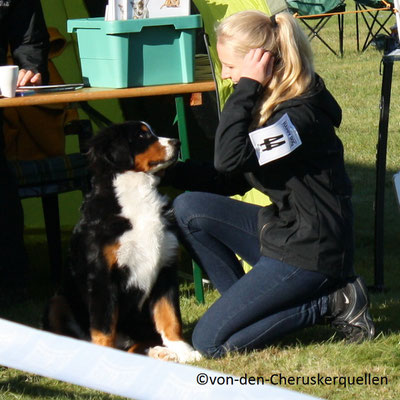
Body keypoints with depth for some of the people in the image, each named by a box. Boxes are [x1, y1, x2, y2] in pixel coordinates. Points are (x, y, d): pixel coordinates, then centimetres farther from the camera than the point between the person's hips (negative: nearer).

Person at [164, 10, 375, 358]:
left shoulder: (301, 114, -23)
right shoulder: (270, 102, 7)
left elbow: (230, 158, -36)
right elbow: (233, 180, 12)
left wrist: (247, 87, -29)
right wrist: (169, 170, 2)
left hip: (310, 253, -9)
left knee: (209, 342, -10)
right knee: (189, 209, 1)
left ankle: (331, 303, -4)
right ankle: (249, 301, 5)